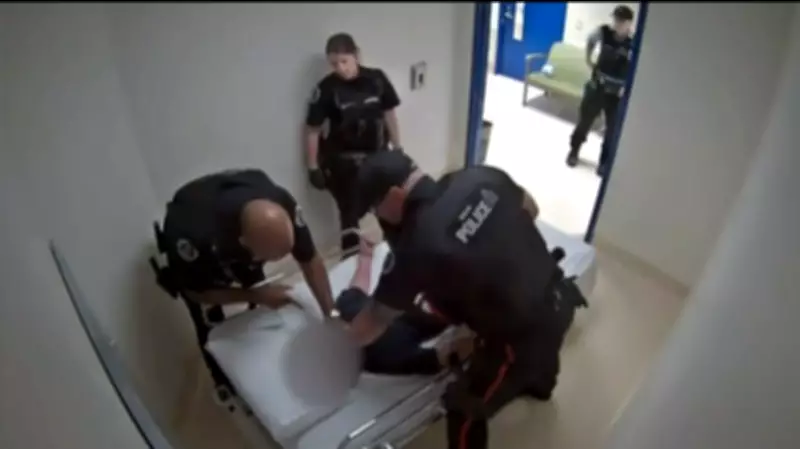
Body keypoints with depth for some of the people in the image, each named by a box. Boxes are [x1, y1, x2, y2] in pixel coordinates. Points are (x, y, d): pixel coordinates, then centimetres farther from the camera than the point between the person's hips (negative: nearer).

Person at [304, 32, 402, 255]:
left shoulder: (377, 79, -7)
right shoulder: (326, 88, -14)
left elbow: (389, 115, 4)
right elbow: (312, 130, -8)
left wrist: (397, 149, 6)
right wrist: (314, 167, -7)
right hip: (343, 162, -3)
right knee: (350, 213, 9)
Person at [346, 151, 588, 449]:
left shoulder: (416, 245, -27)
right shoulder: (481, 177, -12)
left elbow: (371, 326, -14)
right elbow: (531, 210, 8)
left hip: (519, 337, -7)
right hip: (559, 297, 8)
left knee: (465, 411, 15)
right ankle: (539, 385, 75)